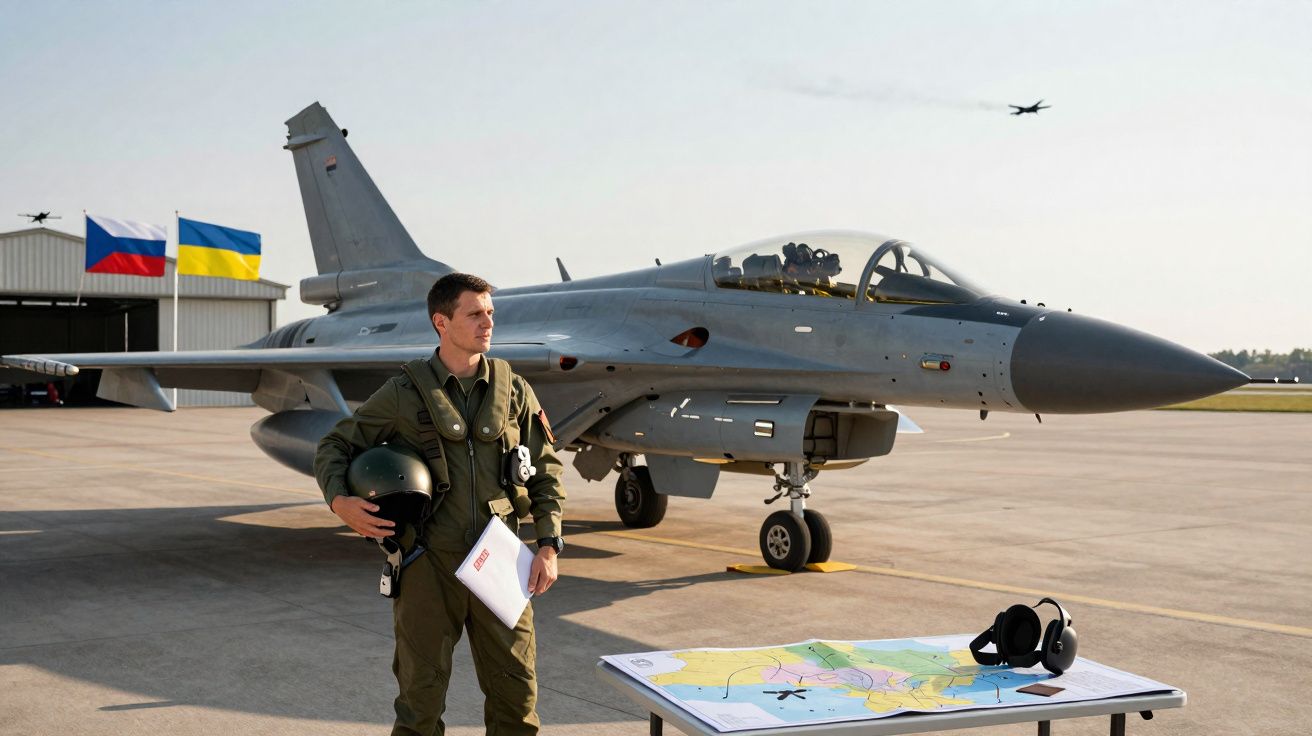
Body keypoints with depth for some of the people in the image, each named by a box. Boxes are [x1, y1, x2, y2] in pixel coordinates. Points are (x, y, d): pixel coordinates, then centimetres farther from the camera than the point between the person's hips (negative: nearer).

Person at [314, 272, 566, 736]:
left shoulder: (513, 390, 6)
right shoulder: (404, 393, -1)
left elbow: (545, 471, 9)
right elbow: (335, 445, 7)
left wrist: (548, 546, 0)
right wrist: (339, 501, -13)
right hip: (429, 564, -2)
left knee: (516, 693, 6)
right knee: (421, 697, 6)